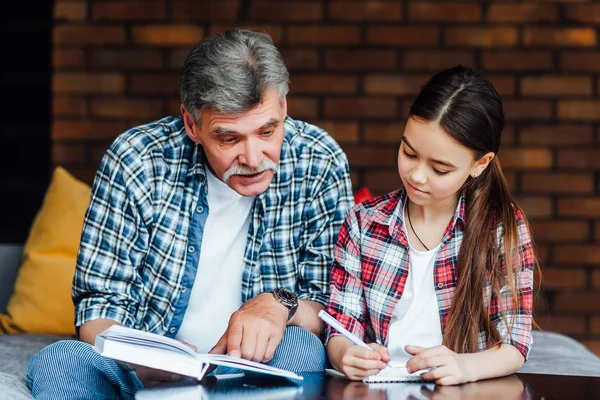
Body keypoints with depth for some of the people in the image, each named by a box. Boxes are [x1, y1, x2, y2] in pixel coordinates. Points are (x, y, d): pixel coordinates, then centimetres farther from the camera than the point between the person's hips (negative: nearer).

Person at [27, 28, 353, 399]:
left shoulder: (320, 164, -8)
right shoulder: (135, 162, -9)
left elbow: (333, 307, -1)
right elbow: (98, 302, -5)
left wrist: (280, 304, -25)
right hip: (145, 367, -1)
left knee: (301, 348, -32)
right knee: (60, 361, -31)